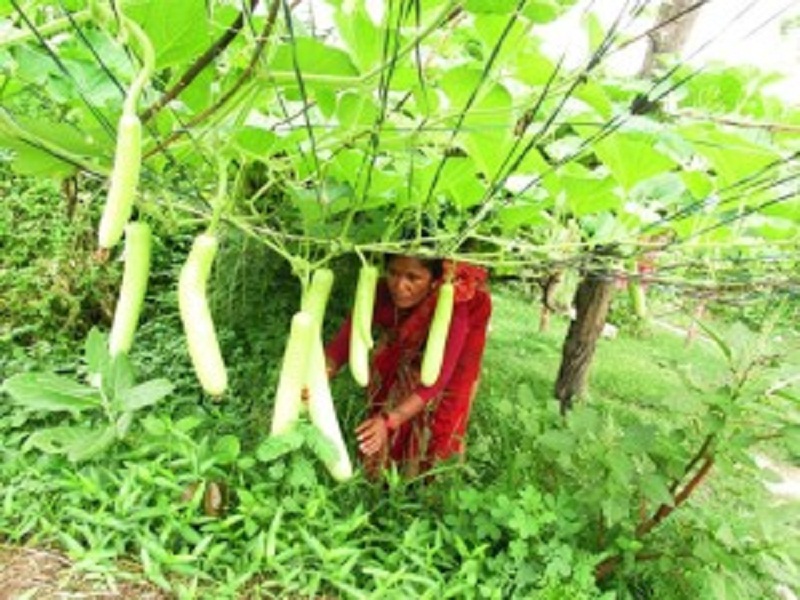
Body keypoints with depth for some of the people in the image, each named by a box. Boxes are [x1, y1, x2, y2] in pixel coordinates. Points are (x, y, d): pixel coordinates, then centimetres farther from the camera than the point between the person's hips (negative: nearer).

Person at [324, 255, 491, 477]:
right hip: (400, 353, 3)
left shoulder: (454, 306, -42)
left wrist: (390, 420, -53)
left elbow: (437, 376, -42)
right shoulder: (381, 293, -34)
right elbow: (345, 339, -32)